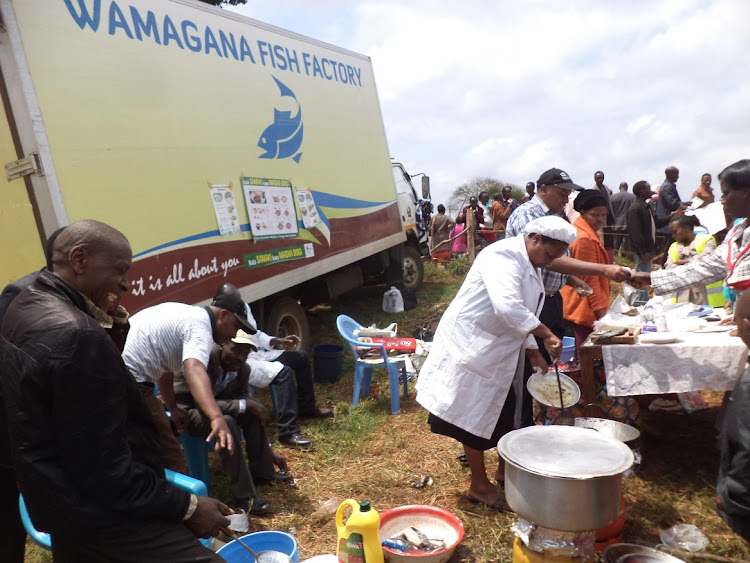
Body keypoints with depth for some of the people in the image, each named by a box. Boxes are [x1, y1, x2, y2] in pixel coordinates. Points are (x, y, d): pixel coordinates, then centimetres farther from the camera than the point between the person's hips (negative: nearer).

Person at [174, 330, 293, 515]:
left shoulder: (242, 369, -7)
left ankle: (261, 470, 0)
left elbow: (246, 405, 2)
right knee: (227, 422, -32)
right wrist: (246, 405, -33)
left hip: (207, 405, 7)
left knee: (255, 408, -14)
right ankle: (244, 495, -25)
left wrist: (269, 451, 2)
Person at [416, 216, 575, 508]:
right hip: (471, 347, -10)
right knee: (475, 417, 2)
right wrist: (546, 334, -31)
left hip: (500, 352, 10)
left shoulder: (530, 267, 11)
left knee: (506, 411, 18)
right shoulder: (504, 256, -21)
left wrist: (532, 350, 11)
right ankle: (480, 485, 18)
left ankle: (505, 469, 38)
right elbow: (507, 306, -36)